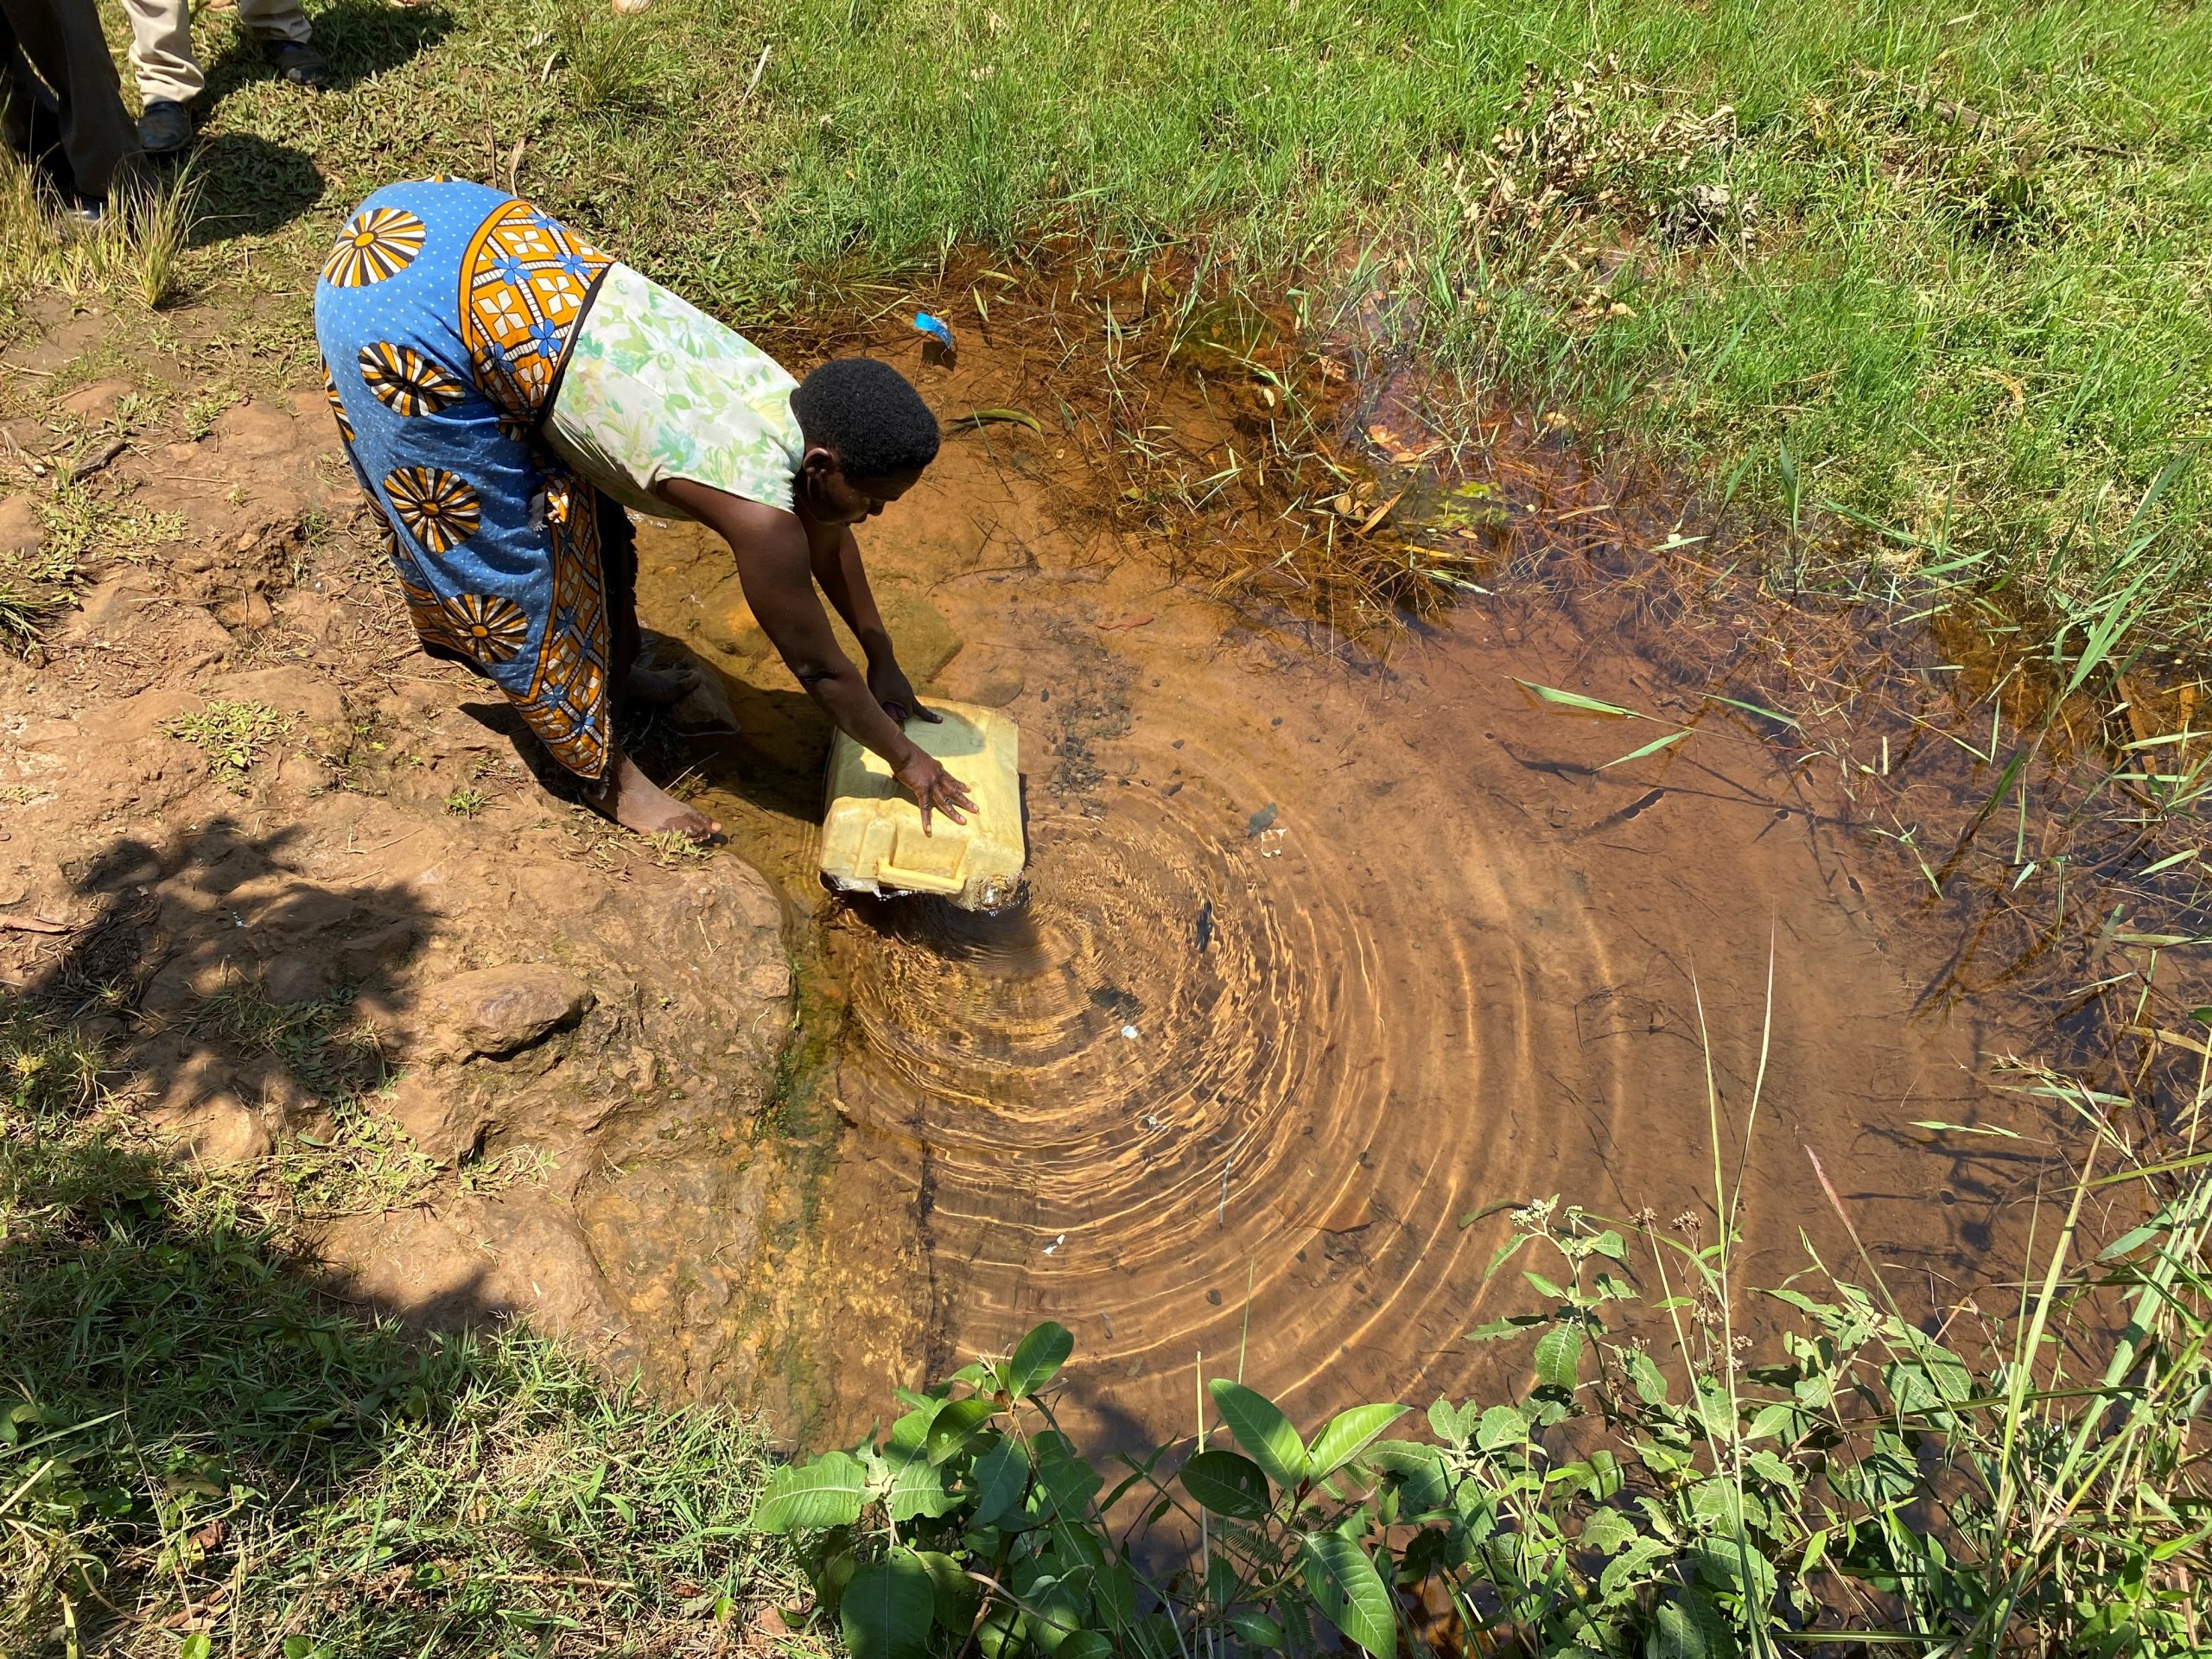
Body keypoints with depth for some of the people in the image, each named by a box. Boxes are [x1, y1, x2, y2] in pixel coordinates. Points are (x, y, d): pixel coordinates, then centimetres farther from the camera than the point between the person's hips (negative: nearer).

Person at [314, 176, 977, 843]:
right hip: (407, 327, -9)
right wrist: (906, 758, 7)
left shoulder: (788, 400, 3)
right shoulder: (760, 515, -21)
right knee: (511, 564, 3)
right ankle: (608, 776, 19)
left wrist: (883, 660, 29)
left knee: (583, 501, 22)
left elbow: (825, 537, 20)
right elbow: (820, 668, -7)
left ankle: (612, 670, 46)